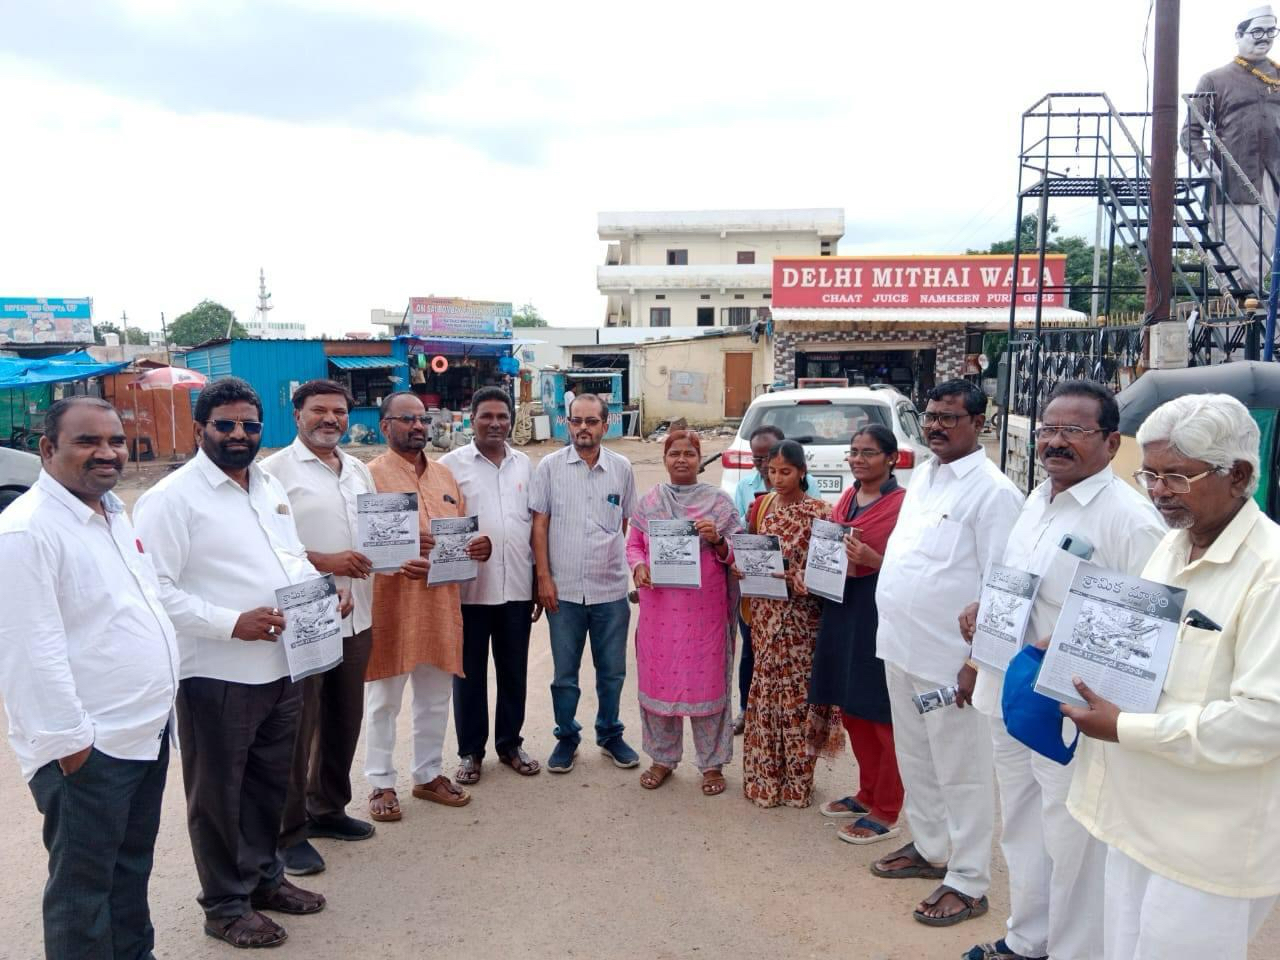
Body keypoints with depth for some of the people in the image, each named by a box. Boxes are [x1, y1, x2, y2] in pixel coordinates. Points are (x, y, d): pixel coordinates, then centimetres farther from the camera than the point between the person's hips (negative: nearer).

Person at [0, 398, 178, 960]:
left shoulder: (113, 513, 10)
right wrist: (68, 739, -19)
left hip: (146, 728, 9)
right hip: (87, 747, -8)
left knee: (132, 865, 22)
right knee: (83, 883, 8)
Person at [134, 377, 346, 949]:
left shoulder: (270, 486, 10)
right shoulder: (172, 498, -13)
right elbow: (154, 590, -19)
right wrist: (232, 623, -24)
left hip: (282, 667, 7)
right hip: (216, 676, -7)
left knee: (270, 784, 21)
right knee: (218, 794, 11)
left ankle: (264, 876, 40)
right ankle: (226, 906, 28)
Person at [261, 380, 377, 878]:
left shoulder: (359, 470, 13)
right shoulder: (276, 470, -8)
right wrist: (325, 562, -20)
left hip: (355, 616, 7)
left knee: (344, 720, 16)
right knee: (298, 726, 4)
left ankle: (328, 809, 34)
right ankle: (288, 831, 18)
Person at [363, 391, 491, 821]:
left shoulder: (444, 475, 13)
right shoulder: (371, 475, -7)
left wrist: (479, 545, -4)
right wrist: (396, 562, -28)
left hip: (441, 603, 6)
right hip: (390, 605, -6)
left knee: (436, 697, 16)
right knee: (383, 699, 7)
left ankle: (429, 774, 31)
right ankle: (381, 783, 21)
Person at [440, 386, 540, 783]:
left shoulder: (525, 464, 8)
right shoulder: (452, 464, -4)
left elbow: (536, 524, 11)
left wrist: (540, 579, 10)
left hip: (517, 588, 3)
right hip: (469, 589, -3)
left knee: (514, 672, 14)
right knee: (469, 674, 9)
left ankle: (509, 743, 29)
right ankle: (471, 751, 24)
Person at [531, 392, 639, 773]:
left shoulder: (621, 468, 3)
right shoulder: (550, 467, -2)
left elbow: (626, 524, 11)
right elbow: (539, 524, -1)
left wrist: (615, 563, 7)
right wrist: (544, 577, -6)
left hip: (611, 589, 1)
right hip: (564, 589, -1)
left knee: (612, 671, 13)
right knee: (565, 673, 10)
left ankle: (610, 735, 31)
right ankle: (566, 737, 28)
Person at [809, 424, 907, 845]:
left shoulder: (902, 503, -11)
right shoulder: (848, 497, 12)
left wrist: (869, 558, -25)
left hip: (879, 611, -8)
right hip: (841, 608, 8)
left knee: (879, 714, 2)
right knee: (850, 709, 16)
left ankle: (885, 813, 15)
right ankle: (867, 794, 33)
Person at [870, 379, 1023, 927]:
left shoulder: (992, 491, -15)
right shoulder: (922, 475, 11)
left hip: (949, 657, -8)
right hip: (901, 646, 8)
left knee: (960, 773, 6)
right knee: (915, 759, 21)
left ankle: (968, 883, 21)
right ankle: (928, 848, 40)